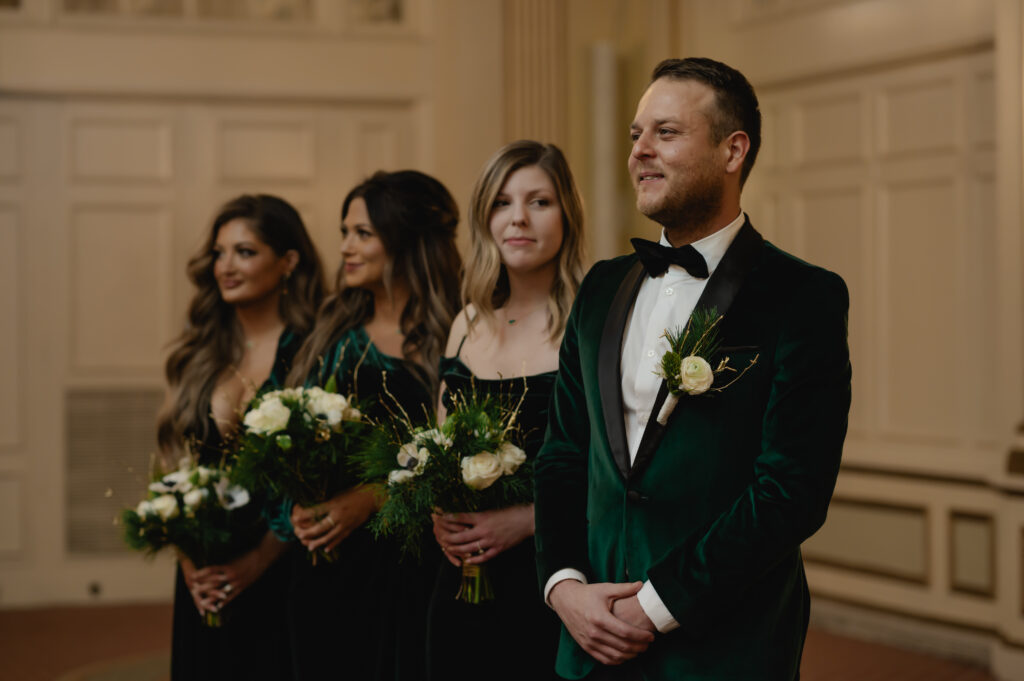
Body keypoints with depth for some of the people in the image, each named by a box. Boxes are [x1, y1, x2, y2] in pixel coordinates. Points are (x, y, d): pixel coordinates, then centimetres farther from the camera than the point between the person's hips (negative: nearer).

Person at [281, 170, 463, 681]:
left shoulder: (448, 344, -6)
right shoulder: (335, 335, 12)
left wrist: (371, 498, -17)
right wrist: (300, 504, -5)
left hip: (406, 566, -5)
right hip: (326, 567, 5)